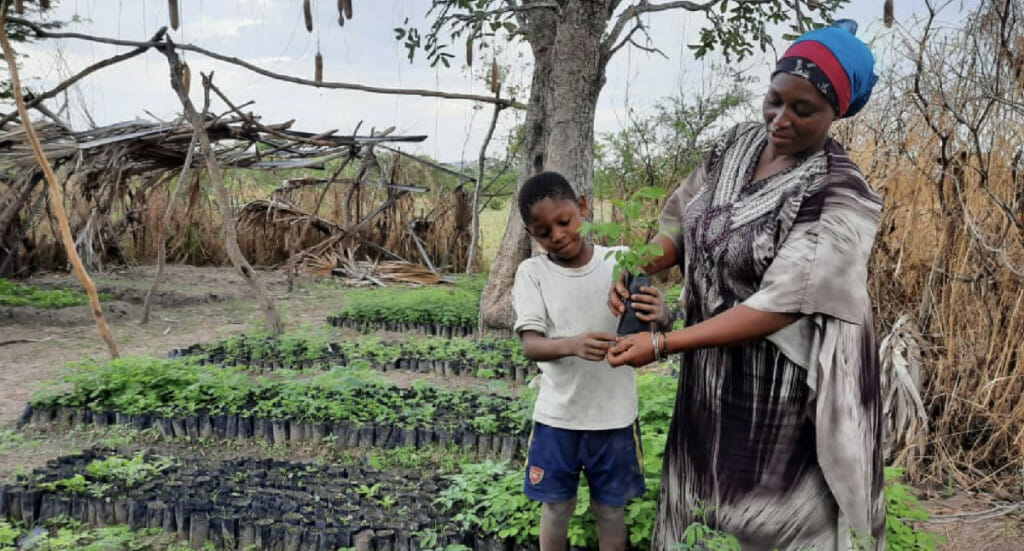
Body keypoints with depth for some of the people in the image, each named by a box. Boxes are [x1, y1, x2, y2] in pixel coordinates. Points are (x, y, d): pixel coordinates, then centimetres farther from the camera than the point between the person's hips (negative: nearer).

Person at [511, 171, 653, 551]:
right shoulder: (532, 272, -7)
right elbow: (530, 345, -17)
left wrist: (657, 316, -30)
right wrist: (573, 344, -38)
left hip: (614, 415, 0)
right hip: (557, 415, 0)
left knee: (610, 509, 16)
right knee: (556, 506, 16)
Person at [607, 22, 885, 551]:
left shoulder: (840, 198, -23)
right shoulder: (737, 146, -2)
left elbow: (777, 308, -27)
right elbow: (682, 219, 4)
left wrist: (661, 345, -27)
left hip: (779, 384, -6)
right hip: (712, 372, 6)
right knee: (704, 498, 23)